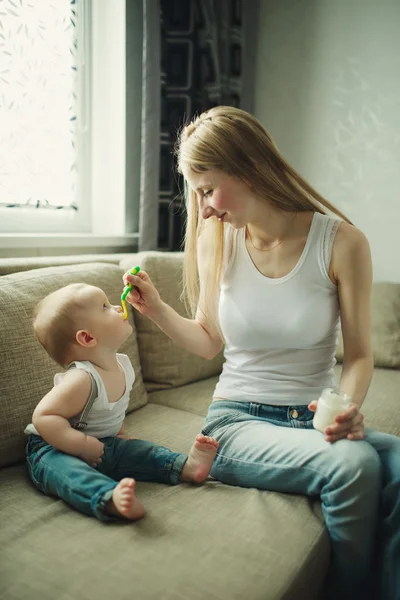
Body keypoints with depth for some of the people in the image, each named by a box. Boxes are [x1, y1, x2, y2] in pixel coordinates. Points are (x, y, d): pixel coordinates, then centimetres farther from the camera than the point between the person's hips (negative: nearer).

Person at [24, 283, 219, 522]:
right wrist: (83, 446, -32)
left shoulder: (123, 365, -2)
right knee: (70, 471, -39)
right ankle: (111, 498, -62)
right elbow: (44, 417, -31)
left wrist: (119, 432, 11)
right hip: (55, 450, -9)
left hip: (102, 445, 9)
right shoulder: (82, 379, -30)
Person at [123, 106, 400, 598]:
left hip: (315, 420, 1)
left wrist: (349, 405, -20)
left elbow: (359, 353, -1)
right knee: (354, 463, -28)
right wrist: (157, 310, -5)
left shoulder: (342, 242, -7)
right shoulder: (214, 241, 0)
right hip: (237, 421, 0)